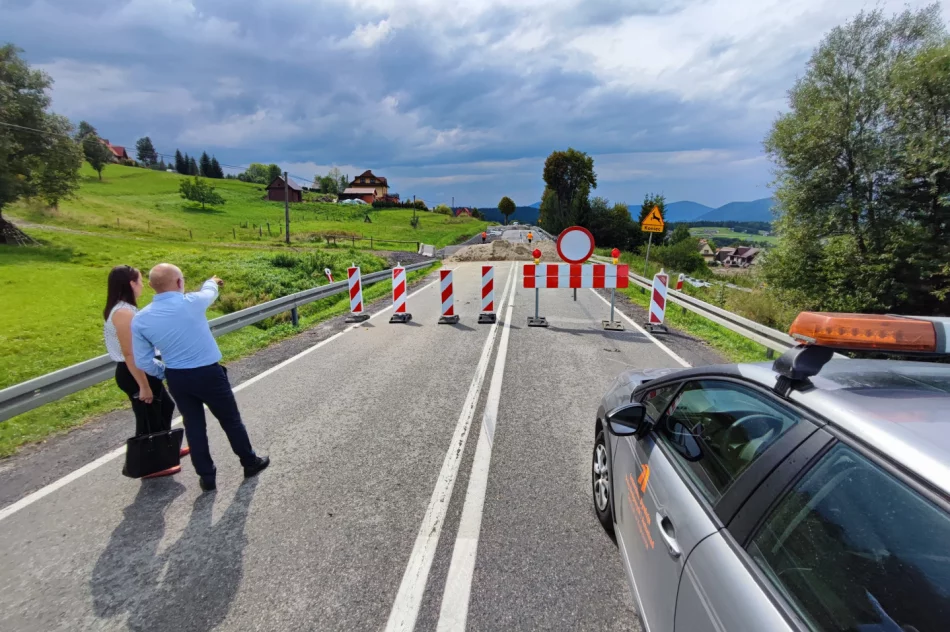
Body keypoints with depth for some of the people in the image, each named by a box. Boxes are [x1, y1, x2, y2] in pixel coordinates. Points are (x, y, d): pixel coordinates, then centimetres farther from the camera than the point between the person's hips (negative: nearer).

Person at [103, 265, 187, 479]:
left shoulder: (124, 309, 8)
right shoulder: (123, 313, -23)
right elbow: (129, 354, -25)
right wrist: (143, 386, -23)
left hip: (143, 370, 10)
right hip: (135, 373, -10)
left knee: (165, 406, 25)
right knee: (148, 418, 5)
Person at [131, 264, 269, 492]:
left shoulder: (140, 320, -7)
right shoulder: (192, 302, -19)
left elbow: (143, 362, 0)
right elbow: (209, 292, 7)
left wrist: (165, 373, 18)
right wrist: (212, 282, 30)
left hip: (176, 379, 4)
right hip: (208, 374, -3)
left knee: (193, 426, 18)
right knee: (231, 421, 14)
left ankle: (206, 476, 28)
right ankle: (250, 463, 31)